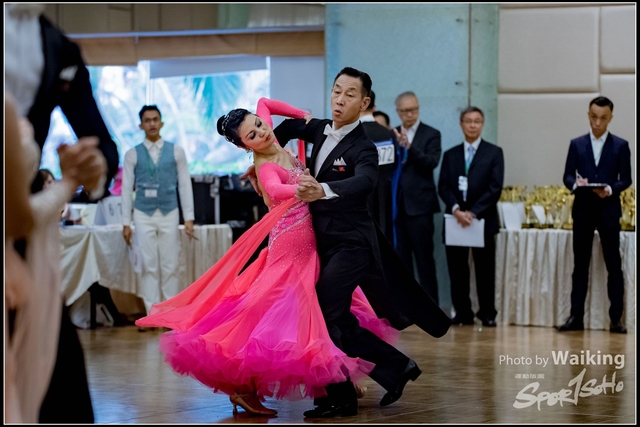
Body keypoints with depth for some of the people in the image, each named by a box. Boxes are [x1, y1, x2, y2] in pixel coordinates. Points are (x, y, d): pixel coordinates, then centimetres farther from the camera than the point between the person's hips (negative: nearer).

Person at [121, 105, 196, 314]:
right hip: (144, 216, 0)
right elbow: (127, 189, 3)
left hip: (169, 214, 0)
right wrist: (126, 223, -1)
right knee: (149, 266, 1)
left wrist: (189, 218, -3)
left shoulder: (176, 152, 4)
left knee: (170, 266, 1)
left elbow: (185, 185, 3)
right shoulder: (133, 154, 3)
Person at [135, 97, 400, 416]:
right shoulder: (267, 168, -19)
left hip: (308, 243, 9)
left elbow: (264, 101, 20)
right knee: (279, 313, -10)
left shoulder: (274, 143, 3)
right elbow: (276, 190, -44)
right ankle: (243, 386, -4)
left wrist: (303, 116, 16)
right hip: (291, 247, -9)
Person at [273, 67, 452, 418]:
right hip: (325, 241, 8)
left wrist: (322, 191, -54)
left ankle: (340, 397, -2)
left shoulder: (363, 148, -16)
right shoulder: (321, 130, 6)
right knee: (338, 320, 8)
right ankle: (397, 367, 20)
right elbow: (290, 125, 27)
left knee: (324, 314, -15)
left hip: (350, 243, -8)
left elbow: (364, 181, -38)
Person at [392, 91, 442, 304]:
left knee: (424, 258, -2)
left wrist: (409, 146, -26)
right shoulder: (392, 135, 11)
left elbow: (432, 162, -16)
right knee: (401, 258, 8)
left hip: (419, 205, -4)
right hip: (396, 204, 4)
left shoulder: (431, 134, 1)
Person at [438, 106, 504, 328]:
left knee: (485, 270, 1)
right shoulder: (450, 154, 13)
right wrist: (456, 209, -14)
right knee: (457, 270, 2)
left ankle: (487, 313, 7)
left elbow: (495, 188, -5)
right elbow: (443, 187, 5)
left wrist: (473, 212, -14)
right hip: (454, 219, 2)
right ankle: (463, 313, 8)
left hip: (483, 219, -2)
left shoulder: (494, 153, 4)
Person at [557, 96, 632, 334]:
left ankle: (616, 318, 4)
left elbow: (626, 179, 1)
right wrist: (576, 183, -18)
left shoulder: (620, 146, 4)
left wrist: (610, 189, -18)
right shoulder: (577, 144, 9)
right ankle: (576, 317, 7)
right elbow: (567, 176, 5)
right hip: (583, 210, 2)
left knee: (614, 265, 0)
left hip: (609, 210, -2)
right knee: (580, 265, 5)